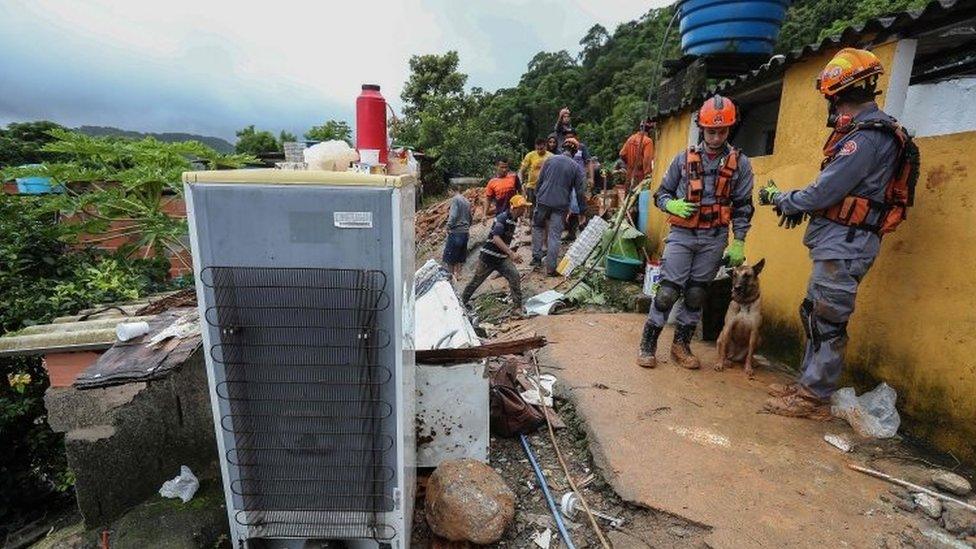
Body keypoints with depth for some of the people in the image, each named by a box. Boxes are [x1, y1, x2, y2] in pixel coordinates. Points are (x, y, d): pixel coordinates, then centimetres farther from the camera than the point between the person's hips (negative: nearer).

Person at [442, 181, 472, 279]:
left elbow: (453, 216, -20)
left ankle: (451, 274, 6)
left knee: (449, 255, 2)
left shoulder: (455, 199, -11)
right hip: (465, 232, 8)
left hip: (456, 232, -8)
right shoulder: (467, 201, 14)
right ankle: (458, 274, 21)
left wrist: (448, 226, -8)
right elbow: (470, 217, 18)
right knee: (460, 256, 15)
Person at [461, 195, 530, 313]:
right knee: (476, 281, 8)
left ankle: (517, 306, -8)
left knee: (514, 276, -15)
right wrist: (511, 253, -38)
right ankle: (461, 302, 28)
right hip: (488, 257, -6)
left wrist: (510, 254, 20)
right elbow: (496, 238, -32)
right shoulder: (502, 218, -20)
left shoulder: (515, 220, 6)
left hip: (502, 258, 6)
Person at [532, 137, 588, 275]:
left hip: (543, 200, 1)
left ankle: (536, 257, 18)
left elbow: (540, 180, 8)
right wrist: (582, 209, 9)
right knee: (554, 235, 1)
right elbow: (580, 190, 1)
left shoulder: (550, 160, 4)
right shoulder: (576, 167, 0)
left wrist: (537, 195, 20)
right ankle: (550, 268, 2)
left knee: (538, 227, 21)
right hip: (561, 205, -1)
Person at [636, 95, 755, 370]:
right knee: (668, 291, -6)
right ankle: (647, 344, 4)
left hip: (714, 239, 1)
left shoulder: (740, 163, 4)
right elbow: (661, 193, 9)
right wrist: (672, 205, -13)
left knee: (696, 294, 8)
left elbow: (743, 206, 4)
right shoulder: (684, 158, 3)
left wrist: (738, 243, -1)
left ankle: (681, 345, 22)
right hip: (681, 234, -1)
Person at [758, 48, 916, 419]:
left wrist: (780, 199, -5)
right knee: (815, 315, 16)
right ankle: (808, 382, 28)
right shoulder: (865, 130, 15)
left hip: (844, 246, -10)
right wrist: (796, 204, 6)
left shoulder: (867, 137, -18)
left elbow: (824, 193, -20)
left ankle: (815, 398, 10)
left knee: (827, 322, -2)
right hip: (836, 244, 10)